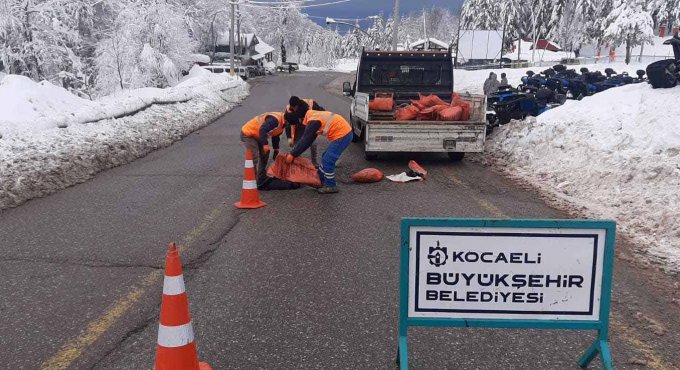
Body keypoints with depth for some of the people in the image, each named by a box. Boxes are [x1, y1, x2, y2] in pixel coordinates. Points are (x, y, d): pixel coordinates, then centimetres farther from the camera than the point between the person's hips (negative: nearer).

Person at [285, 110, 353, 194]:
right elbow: (305, 138, 19)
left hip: (342, 135, -10)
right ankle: (321, 181, 28)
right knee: (325, 158, 18)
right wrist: (294, 152, 17)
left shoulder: (312, 121, -15)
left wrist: (292, 154, -6)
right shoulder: (314, 115, 15)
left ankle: (331, 186, 4)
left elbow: (305, 141, -14)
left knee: (327, 161, -7)